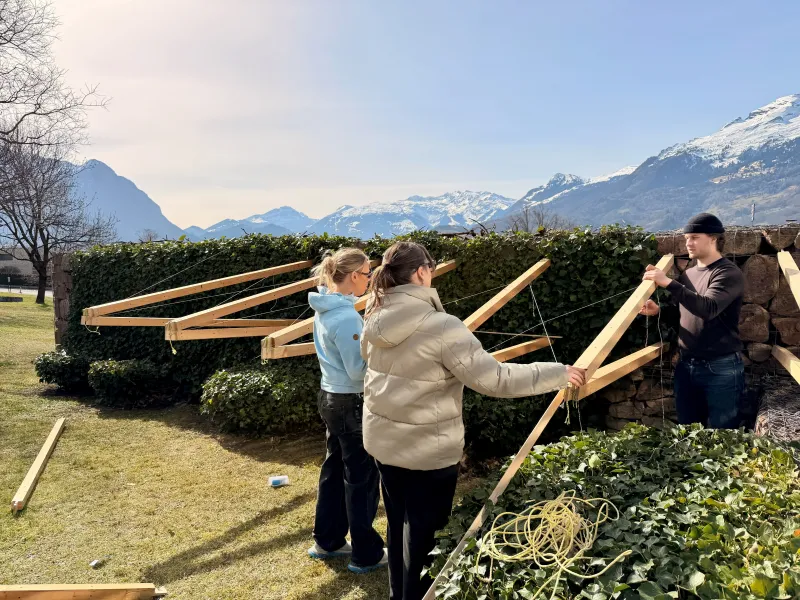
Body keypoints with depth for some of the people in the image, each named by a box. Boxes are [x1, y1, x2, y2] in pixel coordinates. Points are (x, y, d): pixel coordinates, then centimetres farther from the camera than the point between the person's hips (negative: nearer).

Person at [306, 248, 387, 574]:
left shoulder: (326, 308, 6)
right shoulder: (346, 316, -24)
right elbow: (359, 370, -23)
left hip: (331, 397, 9)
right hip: (351, 403, -9)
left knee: (334, 470, 19)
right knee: (362, 478, 4)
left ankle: (327, 541, 33)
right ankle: (366, 555, 18)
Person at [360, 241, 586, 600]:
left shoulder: (376, 320, -3)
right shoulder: (441, 327, -25)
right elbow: (494, 379, -25)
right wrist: (559, 373, -15)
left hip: (382, 441, 7)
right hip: (427, 450, -7)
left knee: (398, 527, 24)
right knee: (423, 537, 12)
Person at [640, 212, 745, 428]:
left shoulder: (728, 273, -10)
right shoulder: (687, 274, 12)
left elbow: (708, 308, -27)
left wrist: (668, 283, -31)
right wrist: (659, 311, 1)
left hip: (720, 368, -7)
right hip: (685, 366, 7)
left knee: (720, 428, 4)